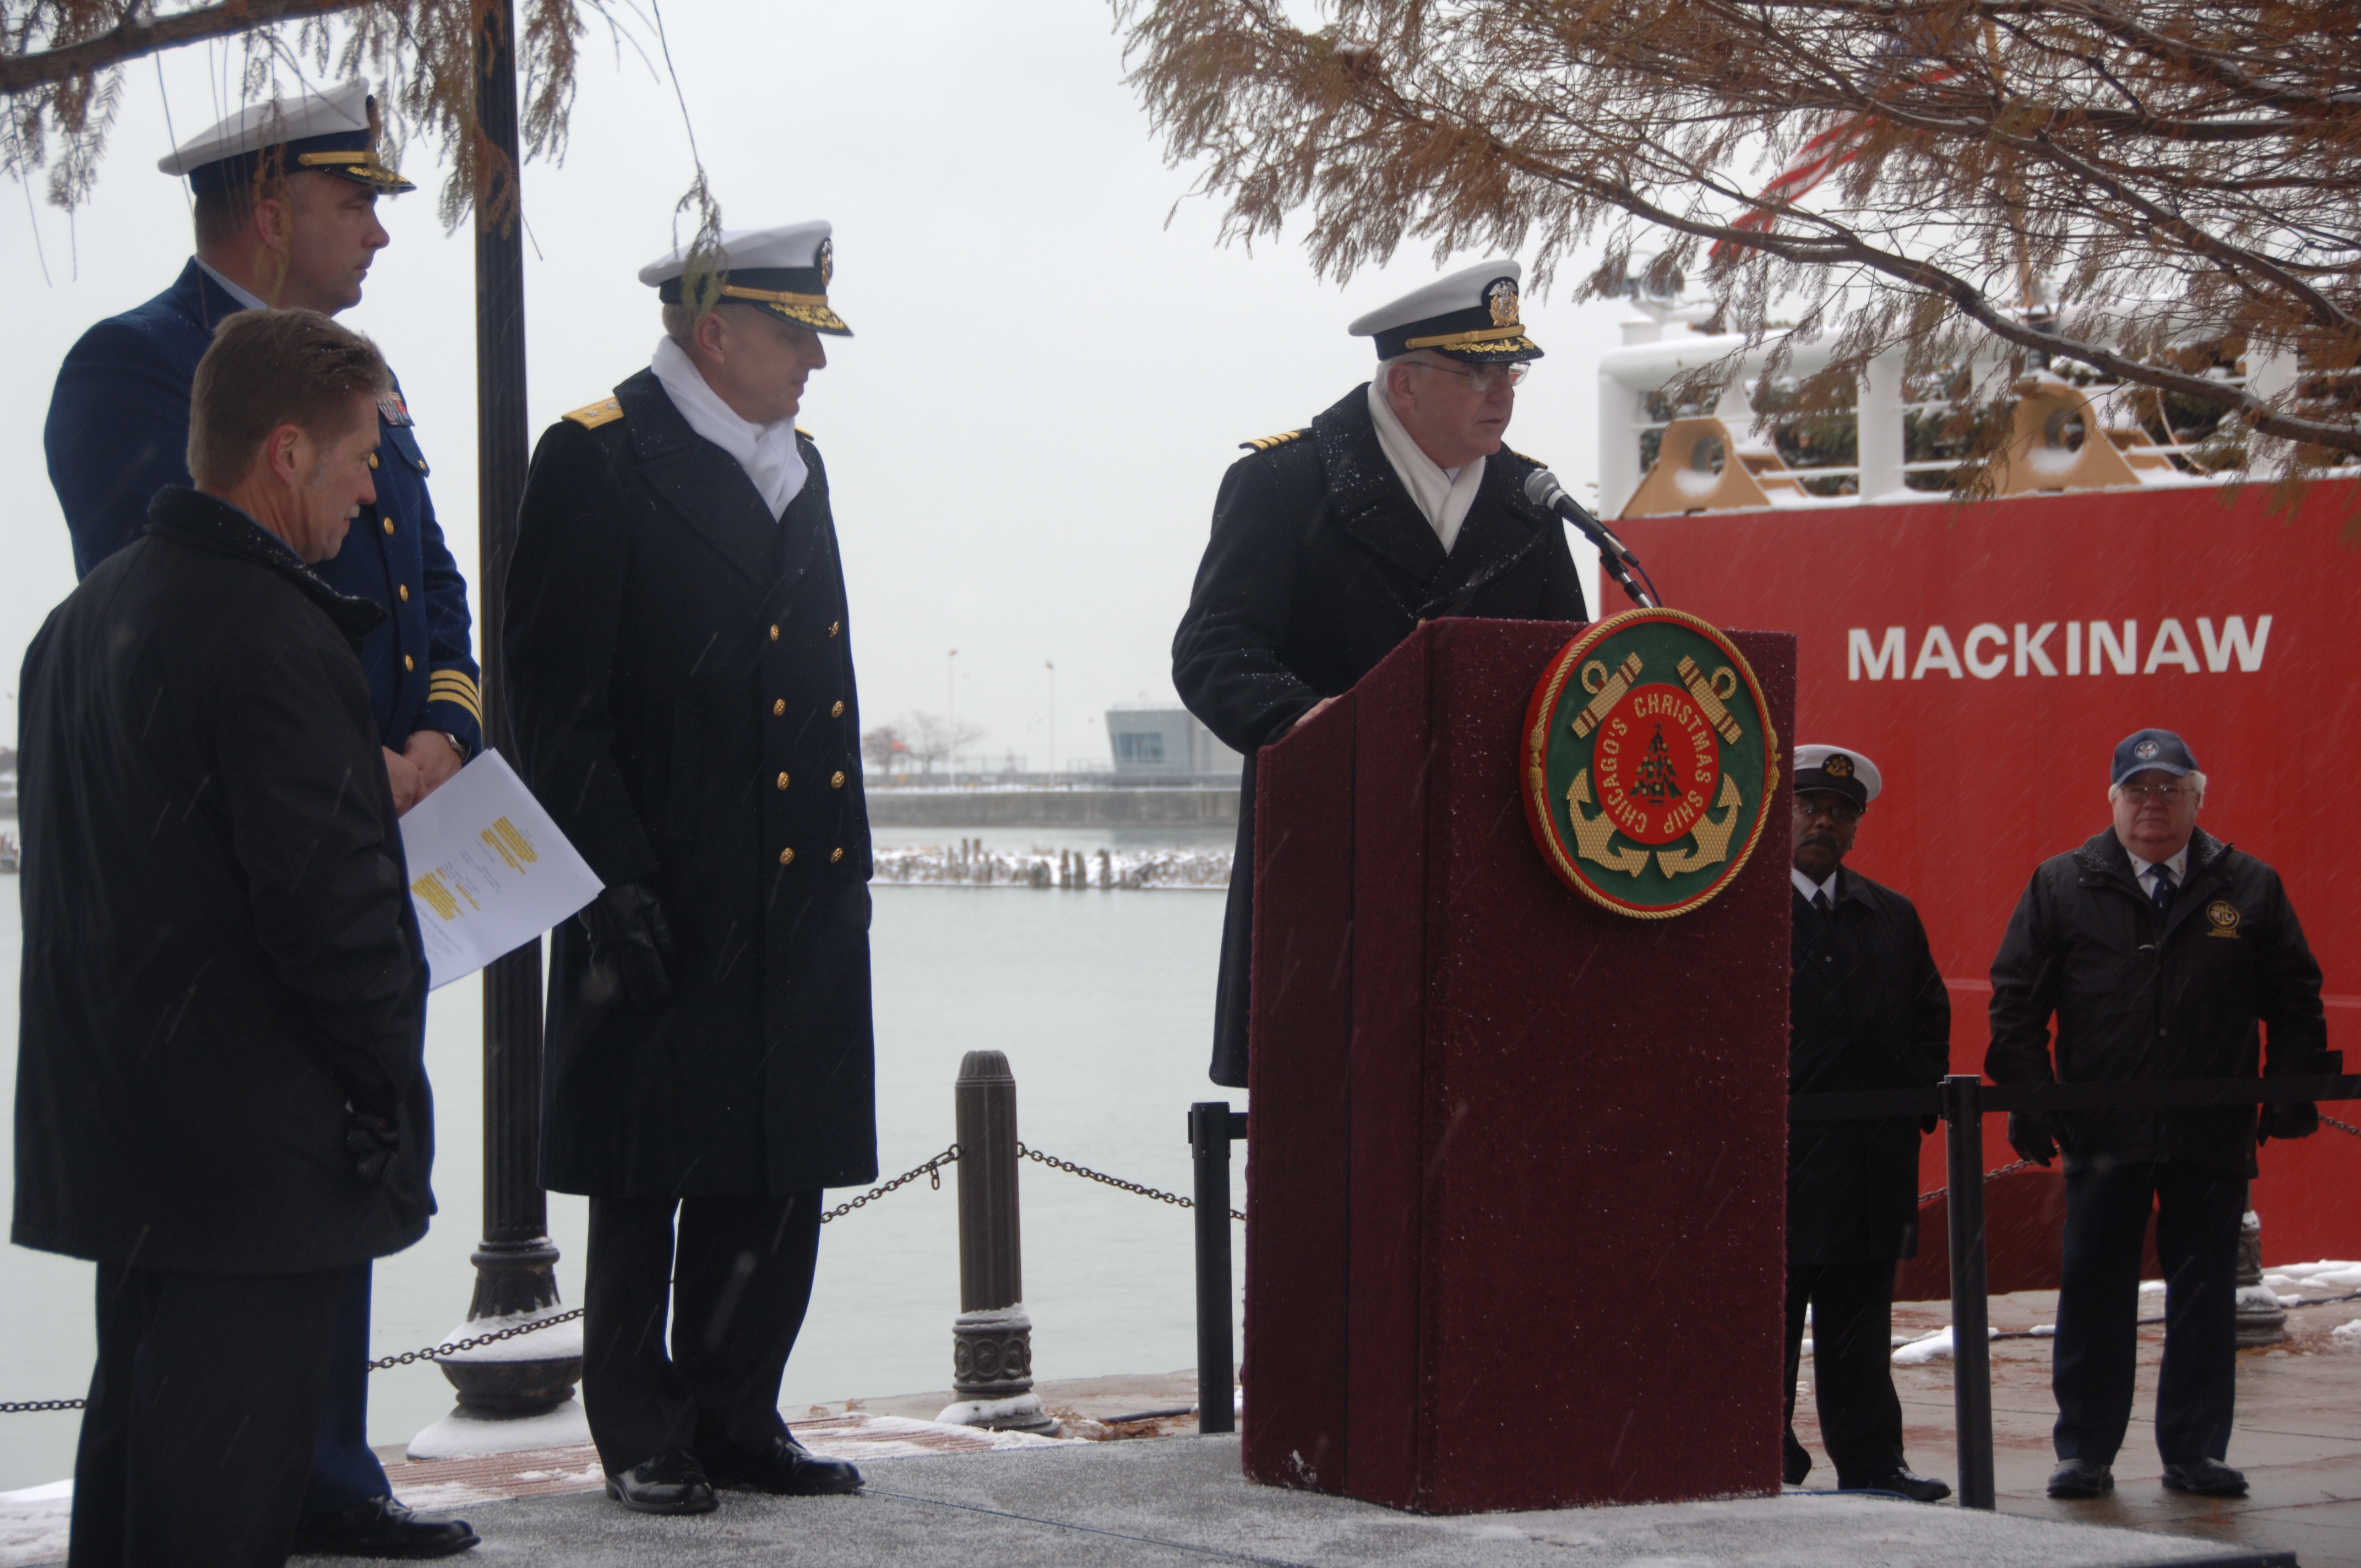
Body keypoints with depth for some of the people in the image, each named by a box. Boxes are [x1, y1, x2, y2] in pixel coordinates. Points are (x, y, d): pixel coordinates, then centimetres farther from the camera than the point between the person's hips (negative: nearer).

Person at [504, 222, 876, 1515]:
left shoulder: (794, 463, 16)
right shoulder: (597, 457, -7)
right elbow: (558, 693, -11)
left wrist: (848, 862, 14)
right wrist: (615, 881, -16)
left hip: (799, 888, 7)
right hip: (664, 901, -7)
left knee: (777, 1171, 9)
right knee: (646, 1177, 2)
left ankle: (733, 1412, 19)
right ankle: (641, 1434, 11)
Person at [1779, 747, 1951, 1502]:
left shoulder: (1892, 917, 16)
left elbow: (1929, 1013, 20)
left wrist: (1918, 1088, 6)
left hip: (1871, 1153, 5)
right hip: (1777, 1150, -5)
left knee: (1861, 1323, 9)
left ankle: (1871, 1463, 12)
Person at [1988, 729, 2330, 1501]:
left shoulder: (2249, 888, 7)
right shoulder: (2062, 887, 5)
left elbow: (2294, 1001, 9)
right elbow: (2017, 998, 5)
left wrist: (2292, 1092, -2)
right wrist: (2029, 1101, -4)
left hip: (2213, 1134, 1)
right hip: (2102, 1134, 0)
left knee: (2205, 1296, 5)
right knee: (2095, 1293, 3)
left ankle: (2195, 1451, 14)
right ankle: (2084, 1451, 12)